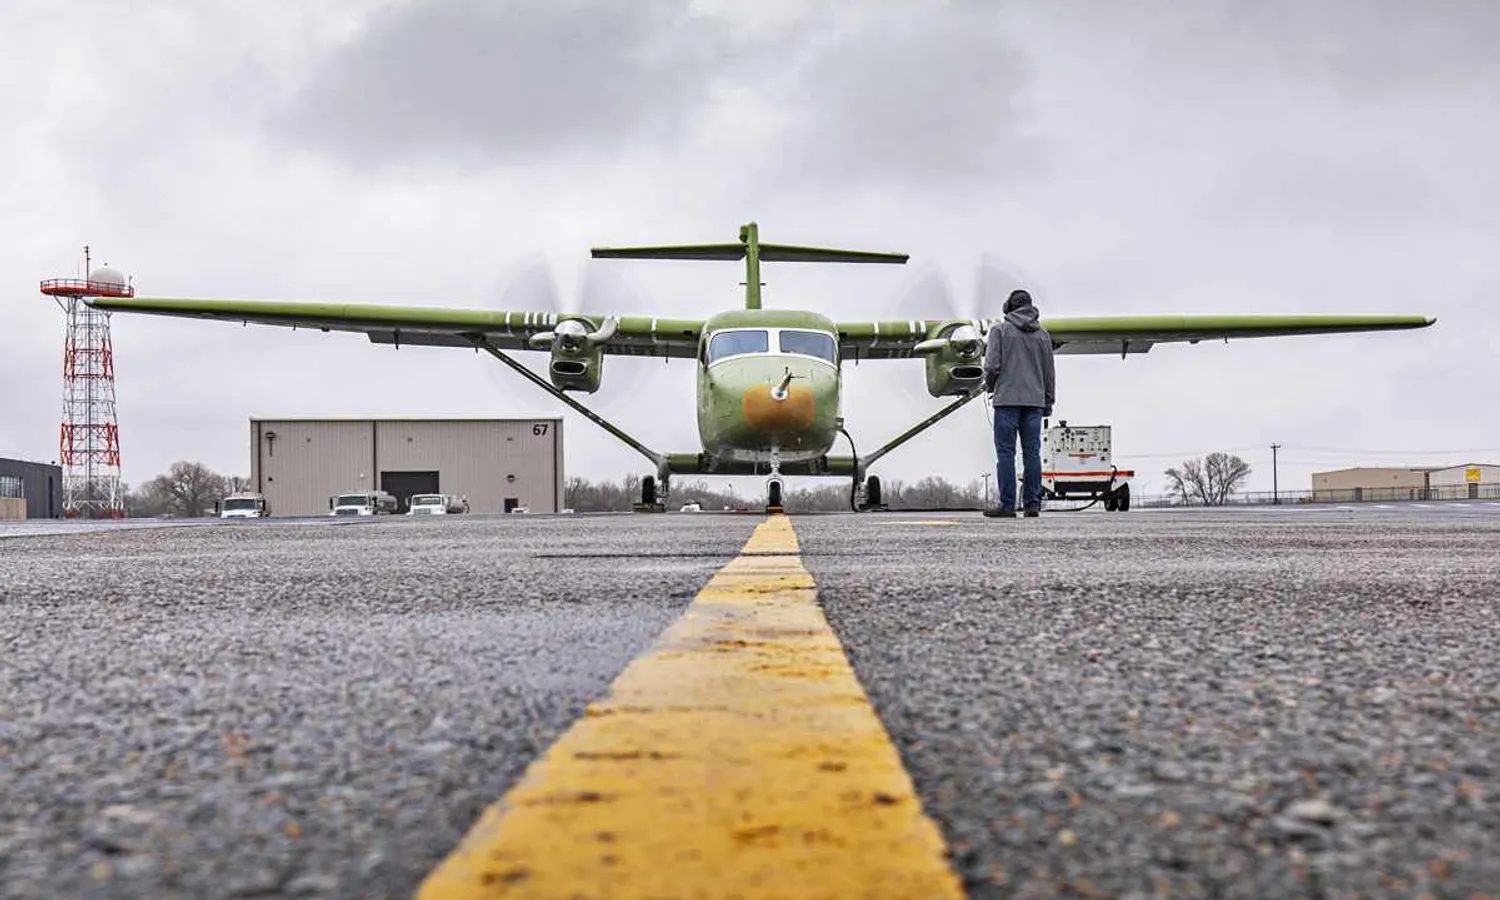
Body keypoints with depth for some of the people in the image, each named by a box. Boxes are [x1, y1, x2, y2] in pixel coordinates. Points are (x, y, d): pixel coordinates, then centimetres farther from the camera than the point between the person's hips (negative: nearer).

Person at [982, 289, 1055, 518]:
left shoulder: (1000, 329, -2)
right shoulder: (1042, 333, 10)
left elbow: (992, 365, -8)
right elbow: (1049, 371, 12)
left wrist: (990, 385, 12)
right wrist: (1049, 401, 20)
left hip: (1007, 398, -4)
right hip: (1034, 400, 4)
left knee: (1006, 452, -3)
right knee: (1032, 452, 5)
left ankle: (1007, 505, -6)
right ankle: (1033, 505, 4)